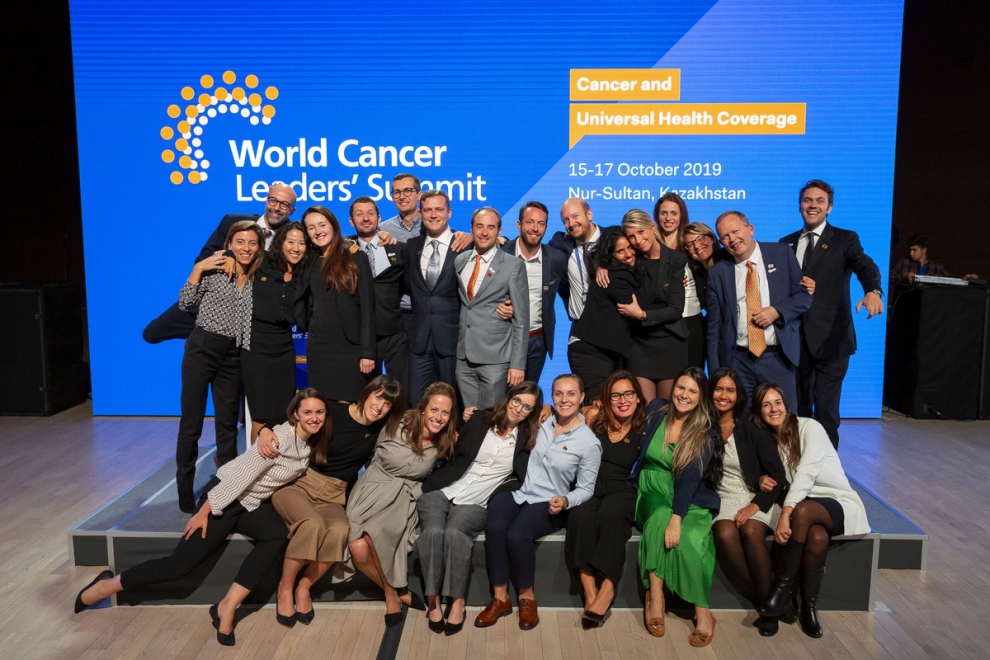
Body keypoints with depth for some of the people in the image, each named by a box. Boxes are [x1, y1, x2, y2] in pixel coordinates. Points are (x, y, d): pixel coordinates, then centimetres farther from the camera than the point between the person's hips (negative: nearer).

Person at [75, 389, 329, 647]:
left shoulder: (311, 441, -3)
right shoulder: (281, 437, -28)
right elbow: (241, 474, -24)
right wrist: (204, 511, -20)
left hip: (252, 504, 7)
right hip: (226, 498, -6)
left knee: (277, 535, -24)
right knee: (178, 564, -4)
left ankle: (227, 607, -16)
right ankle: (105, 586, 21)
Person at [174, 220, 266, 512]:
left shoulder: (256, 281, 10)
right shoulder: (214, 269, -2)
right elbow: (185, 303, -5)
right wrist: (198, 269, -13)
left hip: (232, 356, 4)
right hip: (202, 348, -4)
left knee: (228, 423, 9)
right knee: (191, 422, 1)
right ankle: (185, 492, 11)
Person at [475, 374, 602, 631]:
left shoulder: (589, 442, -4)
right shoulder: (541, 420, 4)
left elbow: (586, 488, 2)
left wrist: (566, 500, -18)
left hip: (547, 503, -3)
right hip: (515, 491, 3)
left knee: (516, 535, -32)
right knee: (494, 527, -29)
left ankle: (527, 596, -5)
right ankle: (500, 598, -13)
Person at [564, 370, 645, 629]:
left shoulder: (644, 431, 7)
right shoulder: (595, 423, 10)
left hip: (622, 492, -1)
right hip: (589, 488, 1)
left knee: (609, 511, -36)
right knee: (581, 514, -34)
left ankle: (606, 589, -32)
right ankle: (590, 590, -34)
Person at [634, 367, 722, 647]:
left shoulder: (704, 434, -7)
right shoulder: (656, 410, 0)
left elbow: (690, 479, -19)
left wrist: (676, 518, -31)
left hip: (690, 500, -2)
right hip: (654, 493, 2)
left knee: (689, 537, -30)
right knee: (660, 518, -32)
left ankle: (703, 611, -15)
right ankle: (655, 598, -26)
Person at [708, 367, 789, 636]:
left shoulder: (752, 428, -4)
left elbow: (778, 476, -5)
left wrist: (755, 505, -17)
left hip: (757, 498, -1)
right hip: (723, 499, 1)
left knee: (750, 531, -32)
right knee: (725, 535, -30)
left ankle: (767, 603, -13)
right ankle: (761, 602, -13)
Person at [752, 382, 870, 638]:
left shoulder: (809, 427, -11)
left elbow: (805, 473, -24)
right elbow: (777, 482, 15)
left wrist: (785, 514, -34)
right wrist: (764, 481, -11)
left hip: (840, 504, -3)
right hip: (804, 509, 3)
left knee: (803, 510, -38)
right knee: (817, 537, -35)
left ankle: (783, 586, -24)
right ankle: (808, 605, -16)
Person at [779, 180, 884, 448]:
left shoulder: (845, 240, 1)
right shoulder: (786, 243, 13)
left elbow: (865, 266, -17)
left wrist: (873, 291, -39)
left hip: (830, 338, -4)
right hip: (795, 338, 4)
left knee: (826, 408, -3)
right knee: (798, 407, 13)